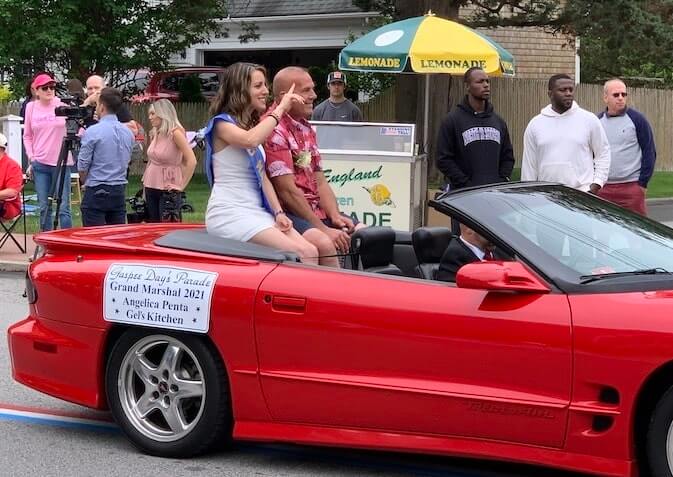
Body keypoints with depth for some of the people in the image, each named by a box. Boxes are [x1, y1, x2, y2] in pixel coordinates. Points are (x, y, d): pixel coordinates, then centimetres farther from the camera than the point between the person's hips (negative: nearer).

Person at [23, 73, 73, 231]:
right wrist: (31, 158, 4)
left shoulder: (63, 105, -3)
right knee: (44, 208, 7)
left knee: (63, 208, -4)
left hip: (61, 163, -3)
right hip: (40, 164, 3)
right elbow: (27, 136, 13)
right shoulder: (31, 107, 6)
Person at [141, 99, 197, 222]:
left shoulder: (175, 132, -13)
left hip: (168, 190, -8)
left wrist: (182, 186, -16)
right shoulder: (155, 134, 8)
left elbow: (192, 161, -20)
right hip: (151, 188, 8)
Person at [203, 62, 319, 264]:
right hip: (229, 214, -8)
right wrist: (280, 109, -17)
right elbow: (250, 140, -28)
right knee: (300, 255, -25)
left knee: (311, 252, -15)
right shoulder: (222, 124, -5)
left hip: (258, 212, 8)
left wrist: (278, 212, 3)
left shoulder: (253, 125, 21)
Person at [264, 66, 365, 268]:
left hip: (317, 211, 9)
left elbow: (319, 181, 16)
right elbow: (287, 191, -16)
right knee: (323, 244, -33)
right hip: (286, 213, -9)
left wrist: (335, 217, -3)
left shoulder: (306, 129, 18)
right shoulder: (274, 130, -12)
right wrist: (324, 229, -15)